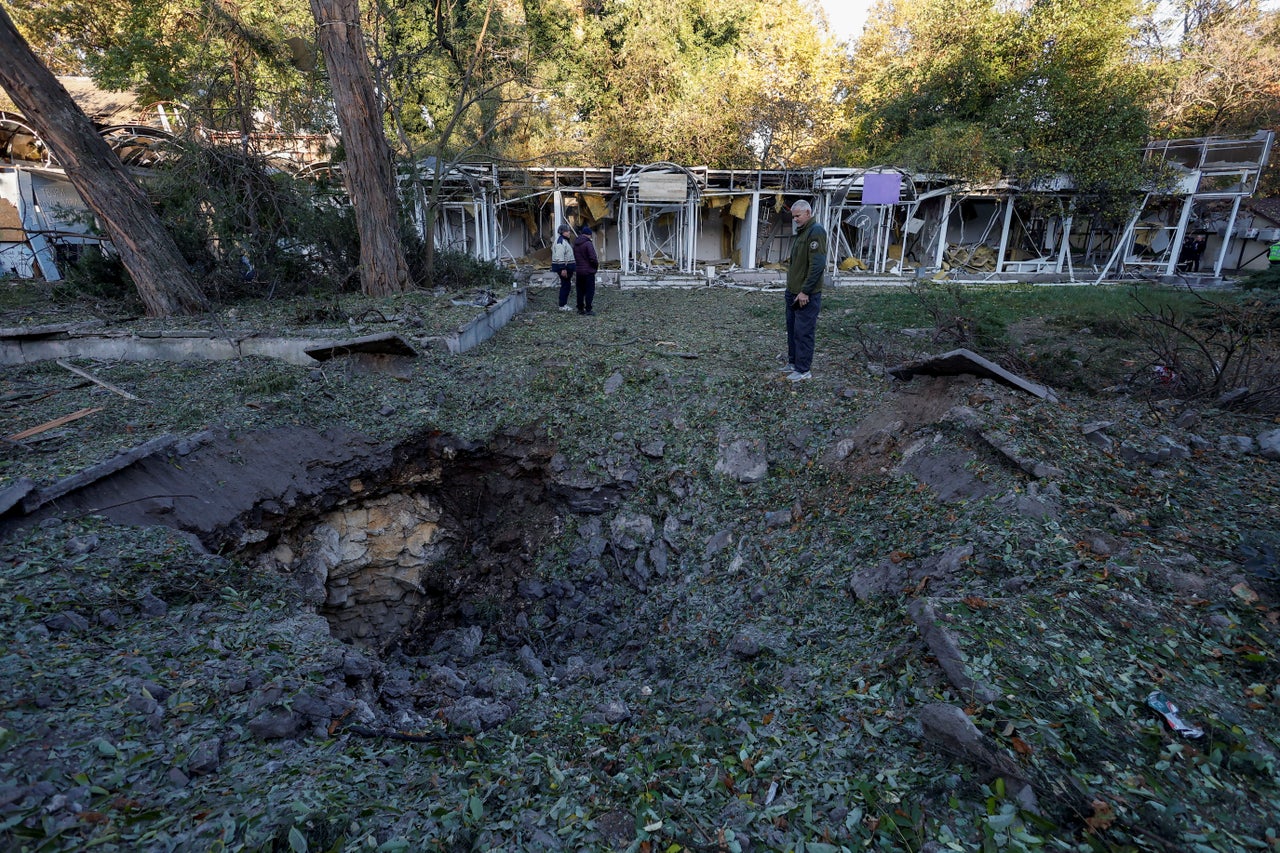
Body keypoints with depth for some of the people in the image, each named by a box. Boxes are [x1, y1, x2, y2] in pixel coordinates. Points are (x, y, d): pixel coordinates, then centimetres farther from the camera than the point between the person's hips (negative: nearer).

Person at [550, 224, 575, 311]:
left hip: (567, 266, 10)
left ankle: (564, 304, 19)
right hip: (563, 266, -10)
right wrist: (563, 269, -27)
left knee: (567, 285, 12)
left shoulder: (565, 241, 18)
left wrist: (569, 268, 28)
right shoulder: (560, 241, -16)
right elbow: (560, 257, -23)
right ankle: (562, 306, -3)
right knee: (565, 285, -7)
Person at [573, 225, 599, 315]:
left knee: (580, 291, 13)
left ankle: (580, 309, 17)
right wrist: (597, 264, -2)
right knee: (590, 291, -1)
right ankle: (588, 310, -3)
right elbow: (593, 258, -20)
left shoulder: (575, 244, 9)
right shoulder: (588, 243, -16)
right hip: (589, 271, -7)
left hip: (579, 271, 7)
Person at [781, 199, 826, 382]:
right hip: (793, 292, 10)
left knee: (803, 332, -4)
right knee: (792, 329, 16)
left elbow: (817, 265, -21)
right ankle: (793, 362, 28)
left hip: (806, 295, -10)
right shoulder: (802, 232, 16)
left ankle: (803, 370, 4)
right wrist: (791, 288, 16)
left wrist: (805, 291, -22)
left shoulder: (816, 231, -14)